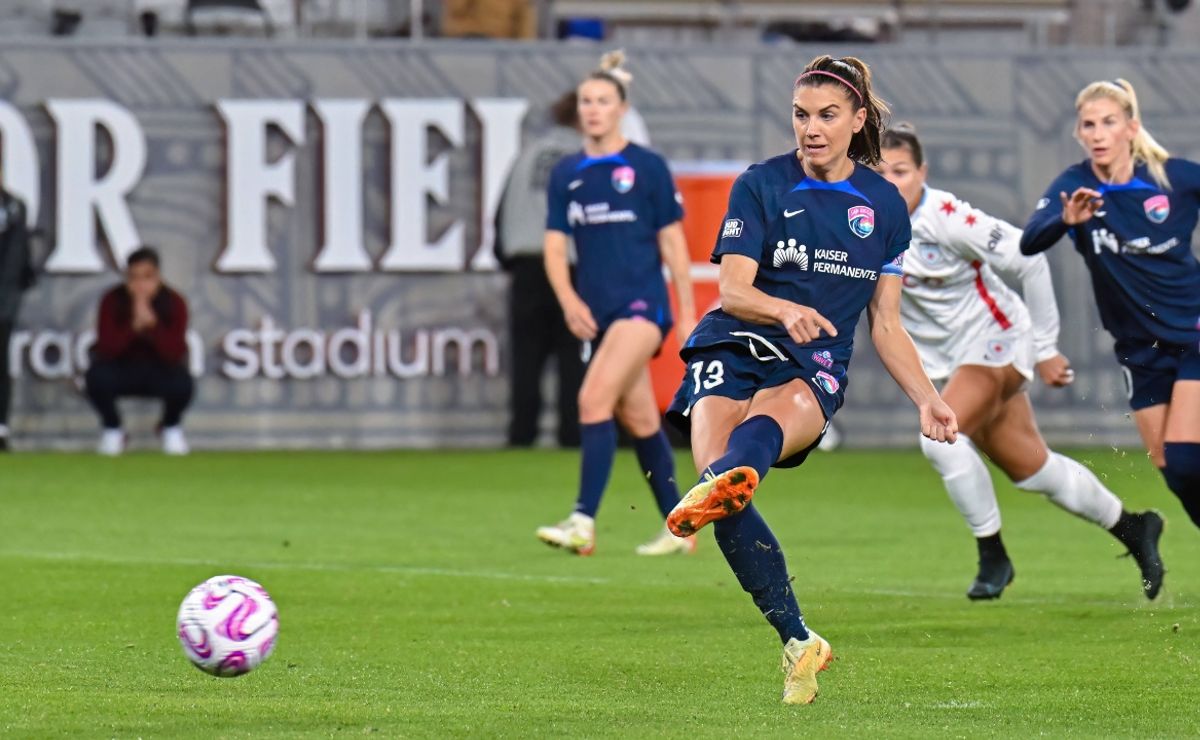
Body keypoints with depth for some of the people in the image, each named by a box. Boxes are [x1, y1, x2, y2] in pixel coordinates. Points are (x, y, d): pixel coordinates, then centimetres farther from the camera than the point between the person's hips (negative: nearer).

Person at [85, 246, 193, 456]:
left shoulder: (175, 303, -15)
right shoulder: (112, 301, -15)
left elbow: (175, 354, -23)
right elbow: (106, 349, -23)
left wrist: (152, 324, -37)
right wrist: (134, 326, -37)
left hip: (160, 370, 0)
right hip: (122, 370, 0)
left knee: (182, 383, -34)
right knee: (97, 377, -34)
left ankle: (170, 427, 4)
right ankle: (112, 429, -1)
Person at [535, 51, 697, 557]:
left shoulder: (648, 168, -2)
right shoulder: (566, 174, 9)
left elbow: (672, 242, 1)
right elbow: (555, 247, 6)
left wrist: (688, 314, 0)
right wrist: (568, 300, -12)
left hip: (643, 303, -5)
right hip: (596, 314, 5)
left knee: (594, 397, -22)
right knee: (639, 419, 11)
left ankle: (583, 523, -26)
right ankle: (679, 529, 21)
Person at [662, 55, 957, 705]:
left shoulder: (885, 205, 12)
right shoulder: (761, 185, 4)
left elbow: (885, 324, 17)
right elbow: (732, 291, -5)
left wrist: (928, 401, 5)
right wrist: (785, 310, -26)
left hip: (816, 369, 1)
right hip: (734, 351, -1)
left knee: (768, 418, -37)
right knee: (717, 466, -28)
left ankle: (722, 486, -73)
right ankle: (797, 641, -24)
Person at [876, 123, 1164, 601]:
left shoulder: (946, 218, -24)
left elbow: (1029, 261, -18)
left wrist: (1045, 348, -13)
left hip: (997, 342, -7)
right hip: (952, 359, 7)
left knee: (940, 435, -28)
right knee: (1030, 469, 13)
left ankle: (993, 557, -12)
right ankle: (1131, 529, 35)